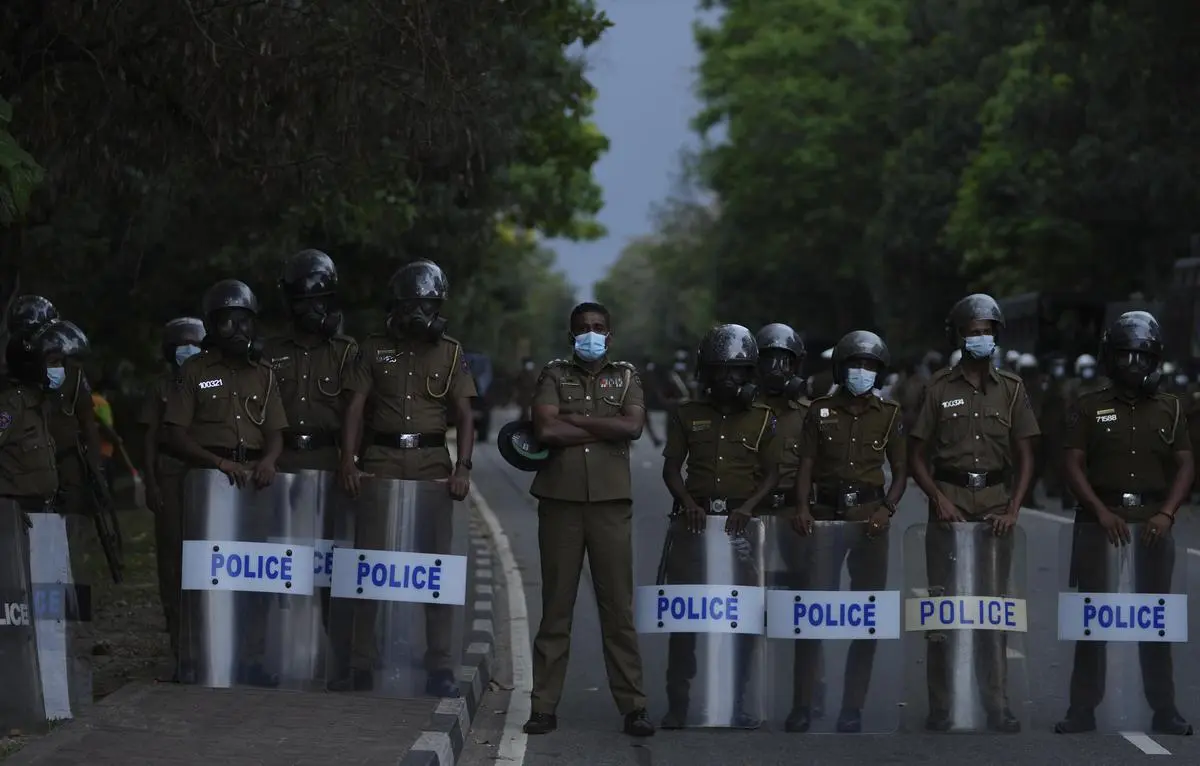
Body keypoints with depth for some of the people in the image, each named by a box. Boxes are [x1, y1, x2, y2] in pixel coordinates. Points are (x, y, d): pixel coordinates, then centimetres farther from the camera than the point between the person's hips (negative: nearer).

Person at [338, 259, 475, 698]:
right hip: (381, 460, 0)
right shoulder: (374, 349, 9)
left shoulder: (450, 353, 9)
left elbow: (464, 417, 4)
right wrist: (347, 461, -11)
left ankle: (440, 668, 1)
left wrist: (463, 468, -10)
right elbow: (355, 408, 2)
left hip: (431, 462, 0)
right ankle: (360, 665, 5)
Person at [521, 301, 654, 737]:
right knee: (556, 605, 2)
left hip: (611, 502, 0)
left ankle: (633, 705, 1)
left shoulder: (626, 377, 12)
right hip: (560, 500, 0)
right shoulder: (554, 375, 10)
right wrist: (605, 430, -5)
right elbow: (545, 430, -7)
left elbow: (633, 427, -7)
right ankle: (544, 706, 5)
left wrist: (576, 420, -6)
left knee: (618, 605, -1)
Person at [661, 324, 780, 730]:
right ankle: (677, 703, 3)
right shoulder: (688, 415, 11)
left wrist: (748, 507, -12)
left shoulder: (762, 418, 9)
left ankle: (737, 702, 7)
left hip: (741, 522, 0)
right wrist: (688, 502, -10)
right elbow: (671, 468, 8)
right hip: (694, 521, 0)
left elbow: (772, 473, 4)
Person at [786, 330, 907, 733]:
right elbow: (806, 465, 3)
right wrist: (802, 506, -13)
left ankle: (852, 708, 6)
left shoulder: (889, 414, 7)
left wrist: (887, 508, -10)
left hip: (869, 516, 1)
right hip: (825, 513, 0)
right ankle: (802, 705, 0)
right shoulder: (820, 410, 7)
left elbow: (900, 470, 7)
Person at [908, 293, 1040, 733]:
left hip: (995, 503, 1)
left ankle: (997, 705, 6)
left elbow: (1025, 457, 8)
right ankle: (940, 707, 1)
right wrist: (939, 498, -8)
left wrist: (1013, 509, -4)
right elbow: (917, 456, 6)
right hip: (949, 502, -1)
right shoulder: (939, 389, 4)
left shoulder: (1011, 390, 8)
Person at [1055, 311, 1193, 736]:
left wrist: (1166, 513, -8)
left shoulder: (1169, 408, 10)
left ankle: (1164, 711, 6)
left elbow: (1185, 466, 7)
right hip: (1100, 520, -1)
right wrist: (1102, 512, -12)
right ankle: (1083, 709, 2)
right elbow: (1074, 466, 0)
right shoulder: (1089, 408, 5)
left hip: (1153, 522, 1)